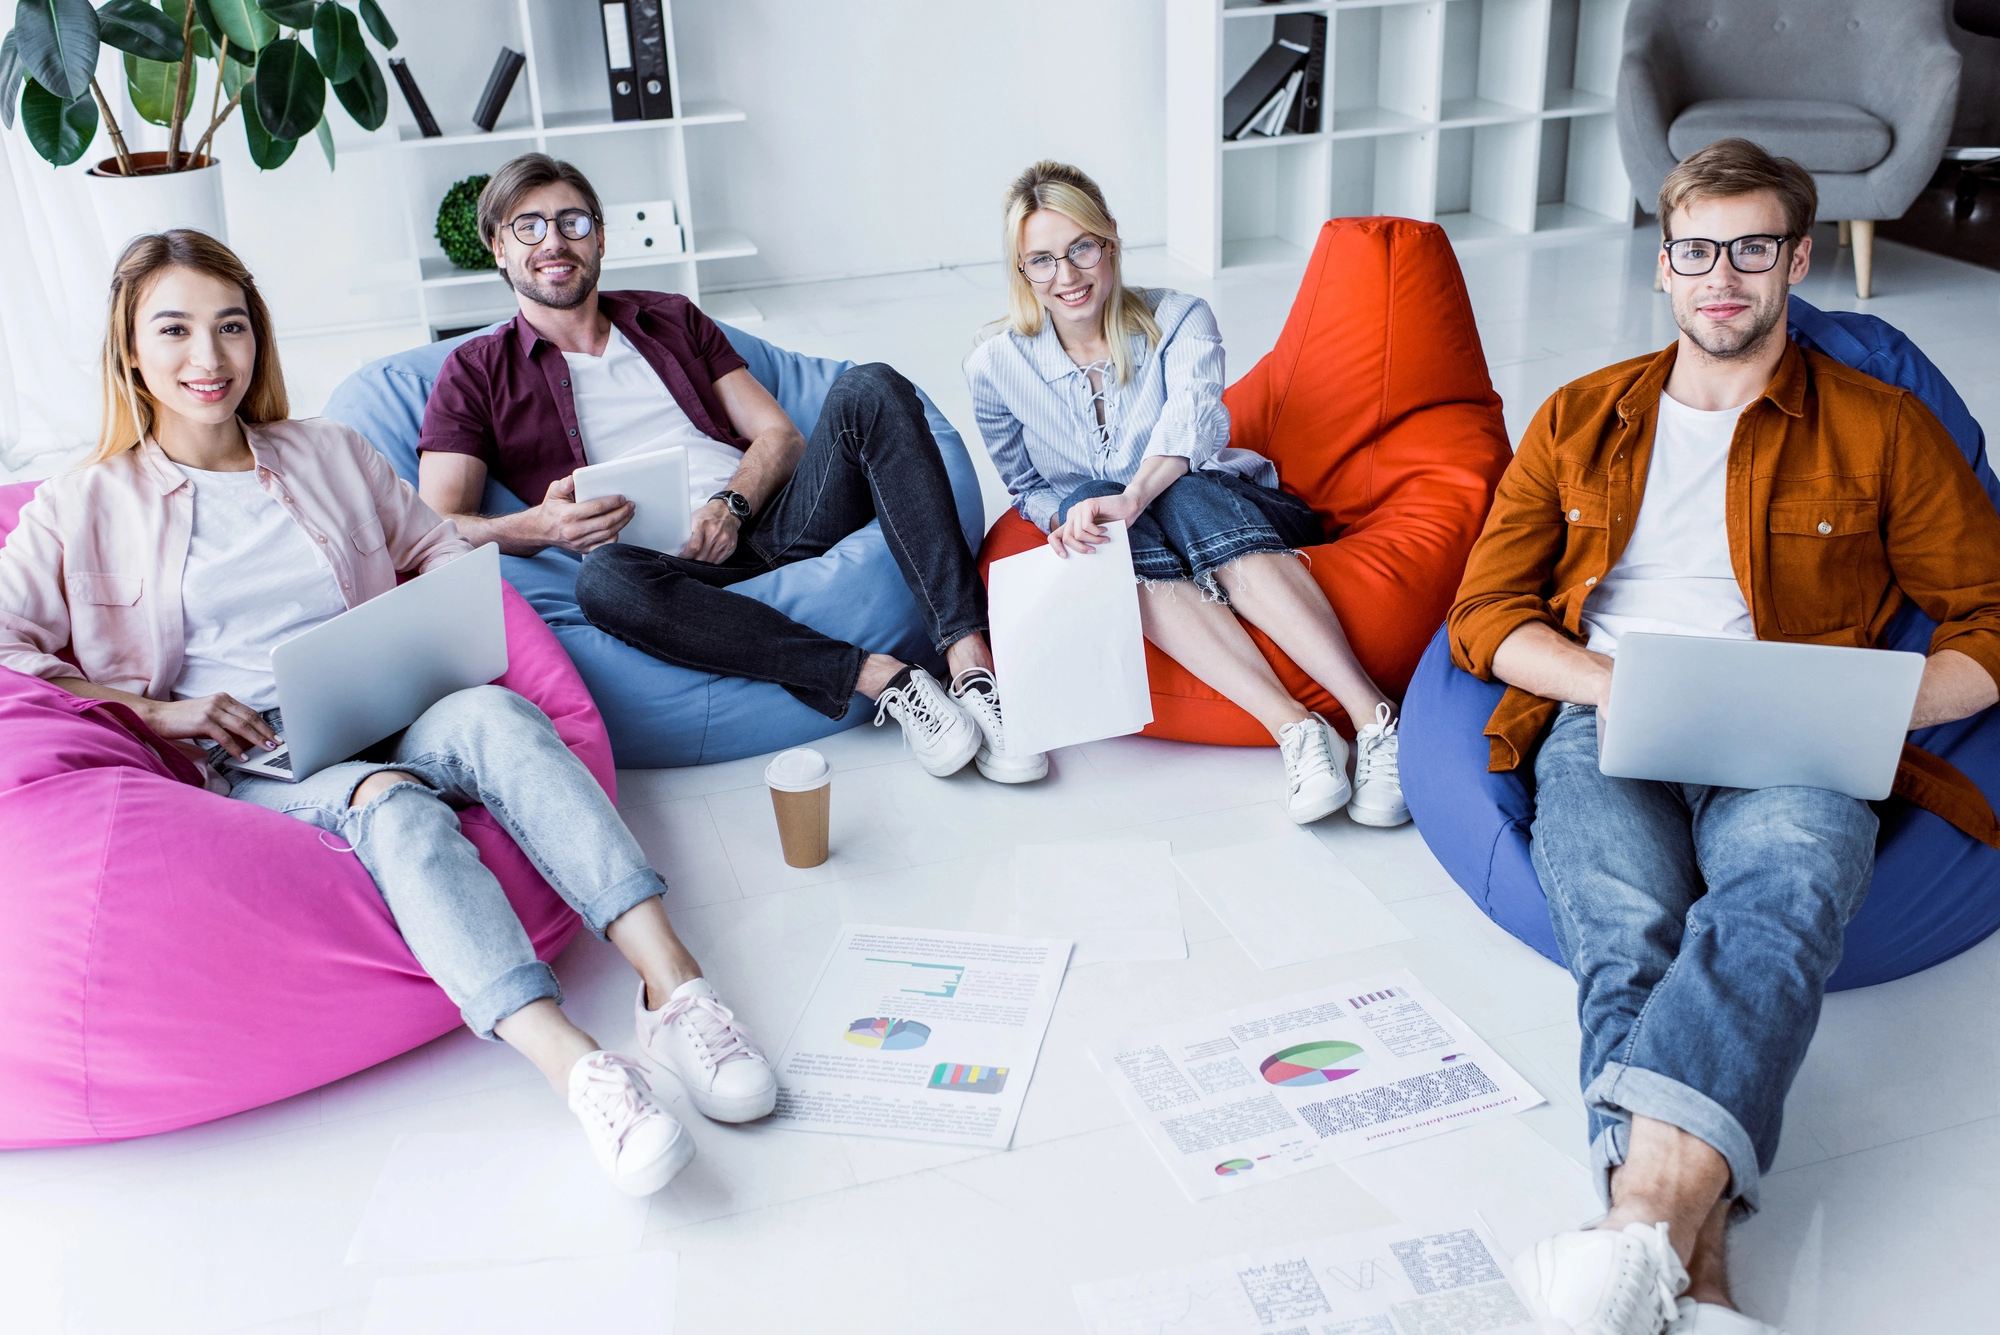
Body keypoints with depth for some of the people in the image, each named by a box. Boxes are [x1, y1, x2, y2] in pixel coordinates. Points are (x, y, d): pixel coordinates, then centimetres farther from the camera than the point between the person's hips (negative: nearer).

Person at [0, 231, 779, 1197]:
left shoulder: (330, 454, 22)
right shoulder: (83, 509, 12)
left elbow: (442, 552, 24)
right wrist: (157, 711, -8)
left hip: (390, 722, 3)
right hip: (248, 765, -2)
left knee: (494, 713, -34)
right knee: (393, 804, -38)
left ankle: (674, 986, -46)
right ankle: (578, 1073, -54)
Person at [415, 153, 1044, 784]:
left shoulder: (671, 318, 22)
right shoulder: (476, 372, 13)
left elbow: (780, 435, 15)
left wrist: (731, 506, -7)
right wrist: (540, 526, -20)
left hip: (772, 523, 3)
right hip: (672, 566, -3)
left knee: (870, 389, -22)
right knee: (605, 577, -39)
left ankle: (970, 659, -34)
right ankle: (879, 677, -34)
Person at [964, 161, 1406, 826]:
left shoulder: (1178, 318, -8)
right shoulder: (995, 366, -3)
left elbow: (1194, 415, -28)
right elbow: (1025, 484, 10)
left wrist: (1133, 497, -49)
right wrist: (1067, 518, -15)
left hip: (1229, 513, -1)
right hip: (1125, 554, 1)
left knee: (1187, 495, -37)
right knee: (1087, 500, -35)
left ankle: (1376, 719, -48)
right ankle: (1294, 730, -47)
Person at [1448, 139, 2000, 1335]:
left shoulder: (1882, 429, 17)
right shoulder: (1580, 420, 21)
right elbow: (1486, 612, 14)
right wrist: (1611, 685, -7)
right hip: (1605, 725, 1)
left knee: (1777, 897, -38)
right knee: (1628, 941, -33)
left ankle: (1646, 1230, -54)